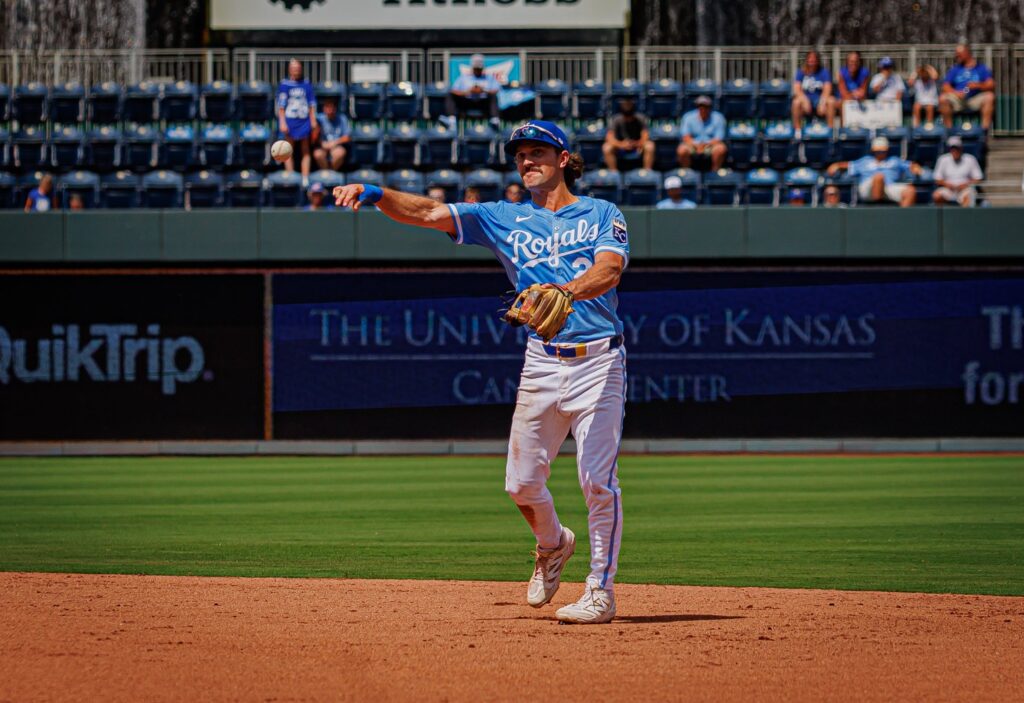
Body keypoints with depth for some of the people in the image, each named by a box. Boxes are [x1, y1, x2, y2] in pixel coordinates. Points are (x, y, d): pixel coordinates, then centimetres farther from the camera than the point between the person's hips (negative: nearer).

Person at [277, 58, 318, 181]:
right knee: (289, 152, -1)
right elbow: (281, 106, -2)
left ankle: (305, 179, 5)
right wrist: (282, 123, -10)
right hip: (290, 121, -3)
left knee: (305, 151, 3)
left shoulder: (306, 85, 8)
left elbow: (312, 104, 11)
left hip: (304, 121, 3)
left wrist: (313, 121, 5)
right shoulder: (284, 85, 0)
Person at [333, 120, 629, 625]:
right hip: (542, 363, 4)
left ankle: (600, 591, -1)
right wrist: (374, 194, -14)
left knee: (598, 480, -10)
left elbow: (610, 268, -17)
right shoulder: (505, 219, 12)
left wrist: (567, 291, -37)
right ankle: (552, 546, 35)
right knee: (521, 482, 4)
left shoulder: (602, 215, 3)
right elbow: (427, 213, 3)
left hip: (598, 360, -4)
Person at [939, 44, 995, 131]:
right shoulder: (955, 69, 14)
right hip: (958, 100, 1)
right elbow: (945, 86, 4)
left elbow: (991, 85, -2)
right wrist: (955, 92, -18)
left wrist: (978, 85, -22)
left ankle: (985, 129, -31)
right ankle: (949, 129, -24)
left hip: (975, 101, -1)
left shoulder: (981, 68, 9)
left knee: (989, 97, -30)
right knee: (943, 98, -28)